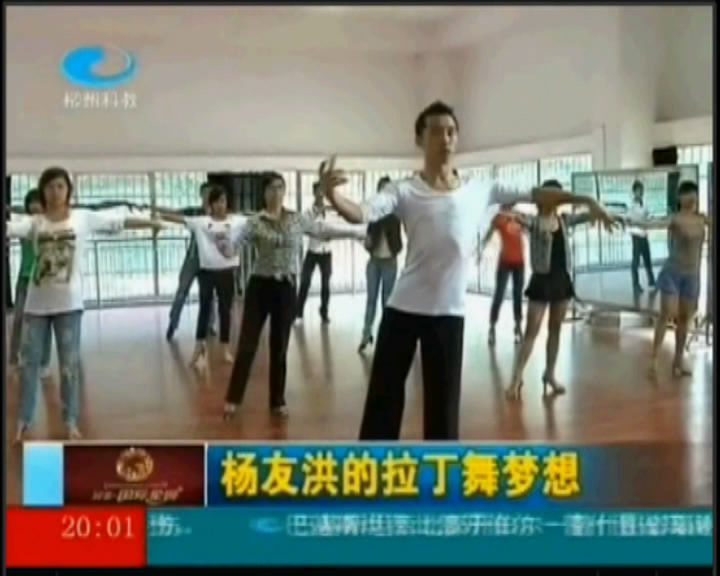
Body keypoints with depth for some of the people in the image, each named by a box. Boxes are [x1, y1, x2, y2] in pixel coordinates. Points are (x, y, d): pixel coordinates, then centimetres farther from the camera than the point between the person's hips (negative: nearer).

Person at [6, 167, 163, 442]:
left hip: (68, 303, -1)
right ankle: (24, 419, 22)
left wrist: (153, 223, 4)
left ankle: (71, 420, 18)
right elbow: (10, 229, -13)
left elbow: (120, 220, 2)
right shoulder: (34, 222, 1)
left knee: (69, 363, 6)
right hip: (36, 303, 1)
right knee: (29, 361, 9)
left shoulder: (84, 217, 0)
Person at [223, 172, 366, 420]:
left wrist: (359, 231, 5)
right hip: (260, 286, -2)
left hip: (286, 288, 2)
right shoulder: (255, 222, -5)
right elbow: (232, 241, -15)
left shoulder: (299, 219, 4)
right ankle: (232, 399, 12)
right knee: (247, 345, 1)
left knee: (280, 346, 9)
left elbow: (325, 229, 7)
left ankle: (277, 401, 22)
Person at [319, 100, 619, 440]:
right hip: (403, 308, -2)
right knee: (383, 397, 6)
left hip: (449, 313, 2)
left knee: (444, 402, 10)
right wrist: (332, 195, -40)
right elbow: (361, 214, -20)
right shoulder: (405, 191, -4)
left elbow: (535, 195, 11)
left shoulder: (479, 192, 4)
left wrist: (585, 200, 7)